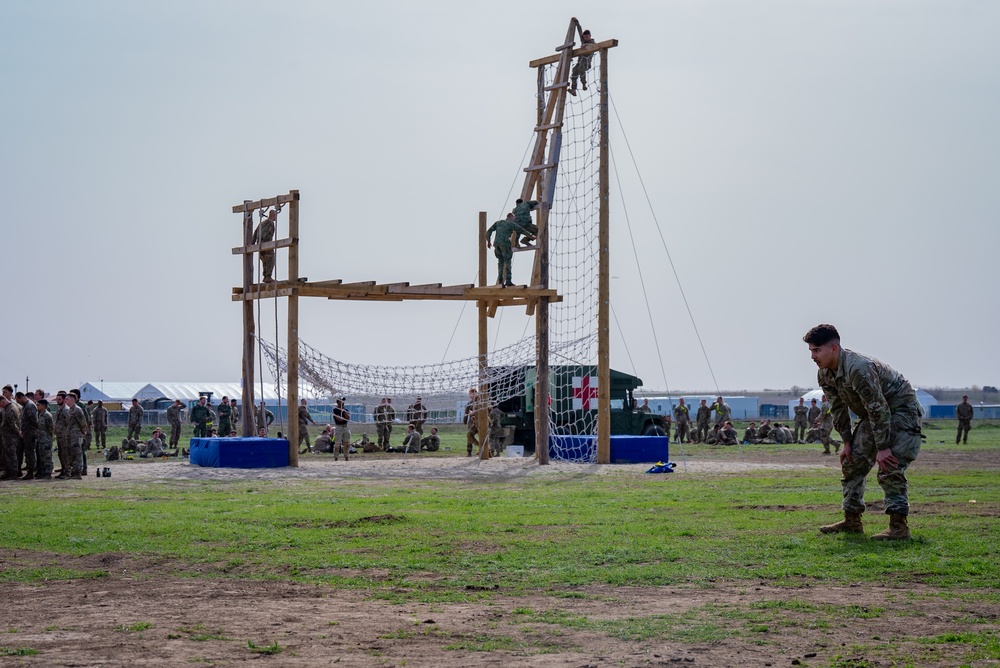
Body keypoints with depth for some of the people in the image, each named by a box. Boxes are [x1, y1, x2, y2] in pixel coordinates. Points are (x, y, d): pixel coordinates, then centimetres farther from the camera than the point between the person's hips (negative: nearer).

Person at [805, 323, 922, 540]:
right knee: (852, 462, 9)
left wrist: (882, 447, -31)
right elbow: (838, 408, 6)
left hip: (901, 409, -10)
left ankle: (899, 526, -18)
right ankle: (852, 521, 16)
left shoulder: (858, 368, -35)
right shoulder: (825, 374, -6)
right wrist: (847, 441, 3)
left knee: (890, 467, -20)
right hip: (873, 414, 10)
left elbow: (879, 408, -33)